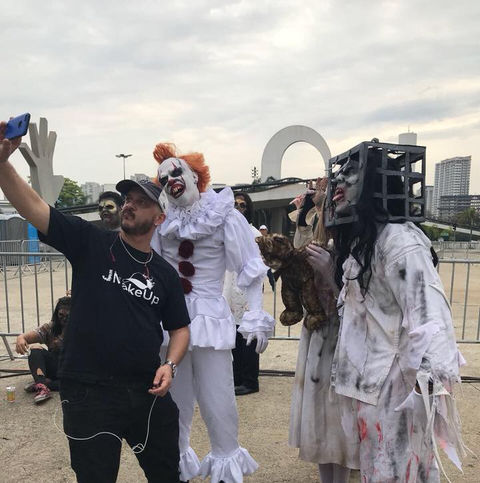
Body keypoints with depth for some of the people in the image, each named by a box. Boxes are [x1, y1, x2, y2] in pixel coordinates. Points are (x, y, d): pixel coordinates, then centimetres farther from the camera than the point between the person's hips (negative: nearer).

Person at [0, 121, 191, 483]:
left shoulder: (165, 273, 3)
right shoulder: (89, 242, -5)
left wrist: (170, 364, -8)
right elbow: (32, 207, -15)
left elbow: (180, 328, 9)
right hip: (89, 392, -2)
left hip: (148, 391, 3)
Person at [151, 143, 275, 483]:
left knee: (217, 401, 3)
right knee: (173, 400, 15)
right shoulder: (163, 222, 4)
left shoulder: (225, 215, -7)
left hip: (210, 319, -3)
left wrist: (256, 316, -12)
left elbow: (251, 269, -7)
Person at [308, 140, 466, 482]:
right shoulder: (362, 240, 11)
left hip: (397, 380, -9)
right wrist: (332, 270, 5)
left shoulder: (398, 239, -19)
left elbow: (427, 317, -27)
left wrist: (429, 389, -31)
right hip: (373, 377, 9)